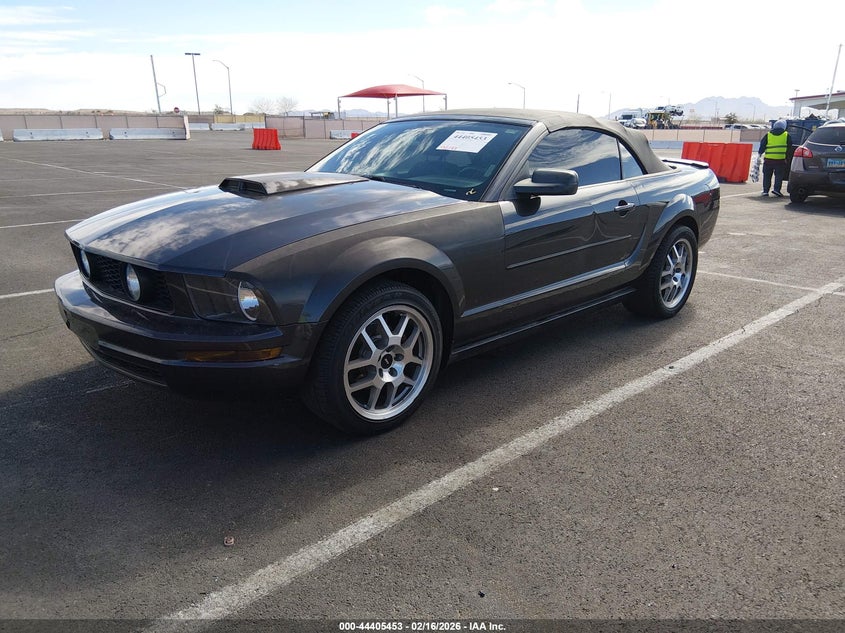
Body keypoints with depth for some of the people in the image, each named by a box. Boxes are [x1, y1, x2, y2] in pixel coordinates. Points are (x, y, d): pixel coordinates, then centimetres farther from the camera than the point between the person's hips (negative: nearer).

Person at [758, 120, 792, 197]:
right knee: (779, 176, 2)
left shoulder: (768, 135, 6)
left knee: (767, 175, 10)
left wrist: (760, 153, 23)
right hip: (781, 159, -1)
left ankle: (765, 190, 9)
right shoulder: (786, 135, 6)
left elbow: (762, 145, 8)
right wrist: (788, 159, 18)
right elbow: (789, 148, 10)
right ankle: (776, 189, -10)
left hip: (768, 159, 1)